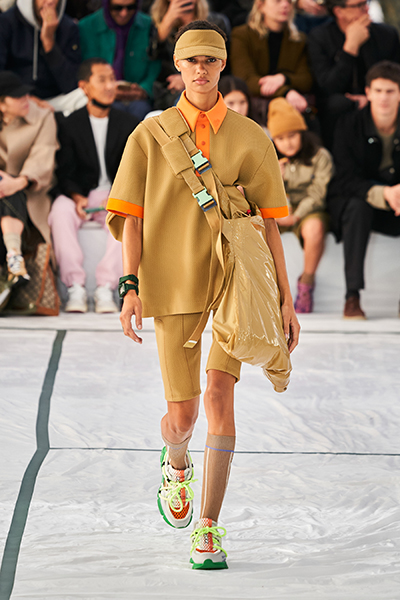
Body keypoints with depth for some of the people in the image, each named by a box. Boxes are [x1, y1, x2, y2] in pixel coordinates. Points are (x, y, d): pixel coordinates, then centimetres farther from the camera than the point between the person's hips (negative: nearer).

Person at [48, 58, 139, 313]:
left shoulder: (129, 124, 8)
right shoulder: (71, 124, 6)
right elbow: (66, 174, 0)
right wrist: (77, 198, -22)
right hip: (79, 195, 0)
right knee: (61, 211, -35)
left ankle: (106, 288, -36)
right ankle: (76, 288, -35)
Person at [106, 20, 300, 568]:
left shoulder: (251, 139, 4)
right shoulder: (149, 136, 4)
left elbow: (268, 224, 7)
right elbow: (132, 218, 1)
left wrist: (286, 300, 4)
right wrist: (130, 288, -10)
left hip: (235, 282, 0)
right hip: (174, 286, 0)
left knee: (218, 396, -16)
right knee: (181, 414, 4)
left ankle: (208, 531, -9)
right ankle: (177, 465, 43)